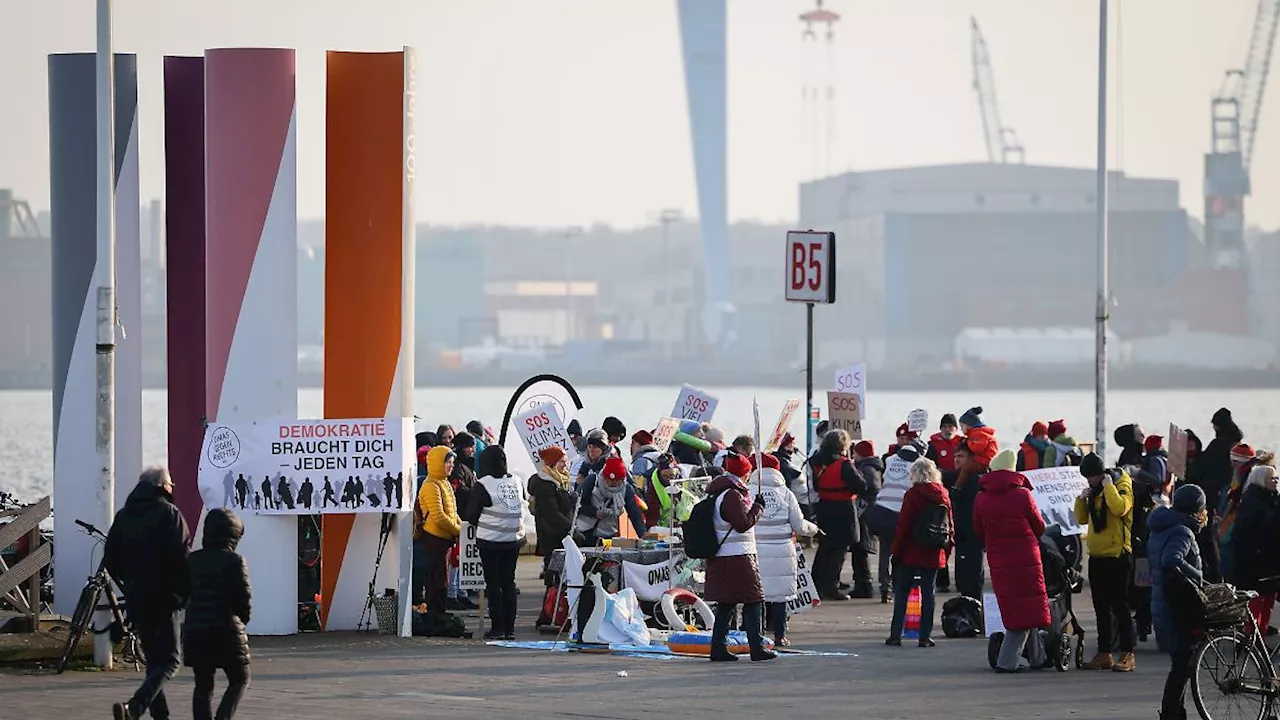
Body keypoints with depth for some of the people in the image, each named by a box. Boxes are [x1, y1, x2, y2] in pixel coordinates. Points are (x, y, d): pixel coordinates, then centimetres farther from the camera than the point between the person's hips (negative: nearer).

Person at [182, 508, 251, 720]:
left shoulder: (193, 560, 7)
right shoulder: (234, 561, -7)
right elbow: (243, 599, -8)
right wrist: (242, 618, 11)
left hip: (194, 631, 4)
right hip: (226, 630, -4)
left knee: (203, 685, 12)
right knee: (240, 680, 10)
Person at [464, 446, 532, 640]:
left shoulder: (483, 485, -13)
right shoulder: (517, 482, 1)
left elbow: (471, 515, -6)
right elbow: (525, 508, 7)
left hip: (490, 541, -5)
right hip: (514, 539, 5)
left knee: (493, 583, 2)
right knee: (508, 582, 12)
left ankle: (497, 628, 0)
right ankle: (510, 628, 11)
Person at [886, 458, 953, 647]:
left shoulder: (913, 495, -10)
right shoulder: (943, 495, 5)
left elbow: (903, 525, -10)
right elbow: (950, 524, 10)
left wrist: (897, 551, -4)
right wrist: (948, 545, 18)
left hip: (911, 552, -4)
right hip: (933, 554, 4)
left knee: (901, 591, 4)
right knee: (928, 592, 7)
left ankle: (896, 634, 2)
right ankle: (925, 636, 5)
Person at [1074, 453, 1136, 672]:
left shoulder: (1122, 485, -9)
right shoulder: (1094, 490, 15)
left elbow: (1120, 508, -29)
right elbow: (1081, 519, 20)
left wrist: (1108, 486, -19)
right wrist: (1082, 499, 3)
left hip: (1117, 555, -8)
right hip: (1097, 557, 8)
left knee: (1120, 606, -7)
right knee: (1101, 607, 11)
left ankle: (1127, 655, -6)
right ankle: (1104, 655, 16)